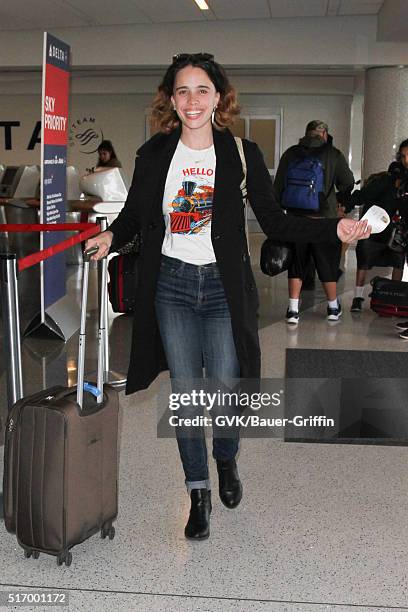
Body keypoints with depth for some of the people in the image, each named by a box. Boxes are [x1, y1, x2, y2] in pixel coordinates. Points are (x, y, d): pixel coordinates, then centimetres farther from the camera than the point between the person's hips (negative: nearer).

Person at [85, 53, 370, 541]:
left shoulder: (242, 154, -2)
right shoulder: (154, 154, 1)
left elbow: (273, 221, 1)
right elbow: (134, 214, 11)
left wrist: (334, 229, -11)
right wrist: (111, 237, -10)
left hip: (224, 287, -1)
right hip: (172, 286, 1)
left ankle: (226, 461, 36)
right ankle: (198, 494, 24)